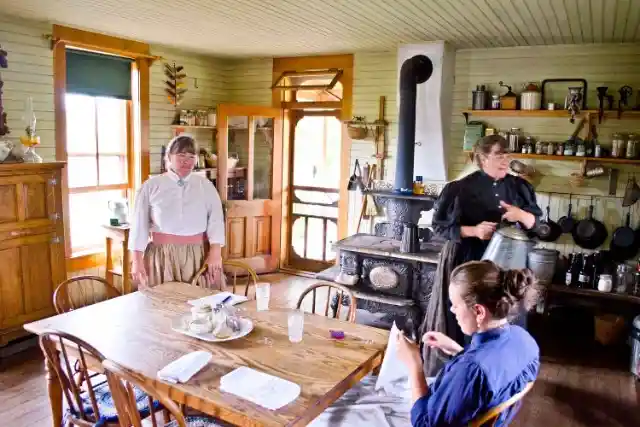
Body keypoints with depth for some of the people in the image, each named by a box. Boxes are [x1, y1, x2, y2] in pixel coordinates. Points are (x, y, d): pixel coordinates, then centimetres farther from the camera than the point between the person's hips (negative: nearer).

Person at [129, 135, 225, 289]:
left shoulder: (206, 185, 5)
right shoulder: (151, 186, 3)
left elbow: (216, 220, -4)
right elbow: (140, 225, 2)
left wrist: (215, 253, -16)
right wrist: (137, 260, -3)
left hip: (199, 255, 1)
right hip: (162, 256, 0)